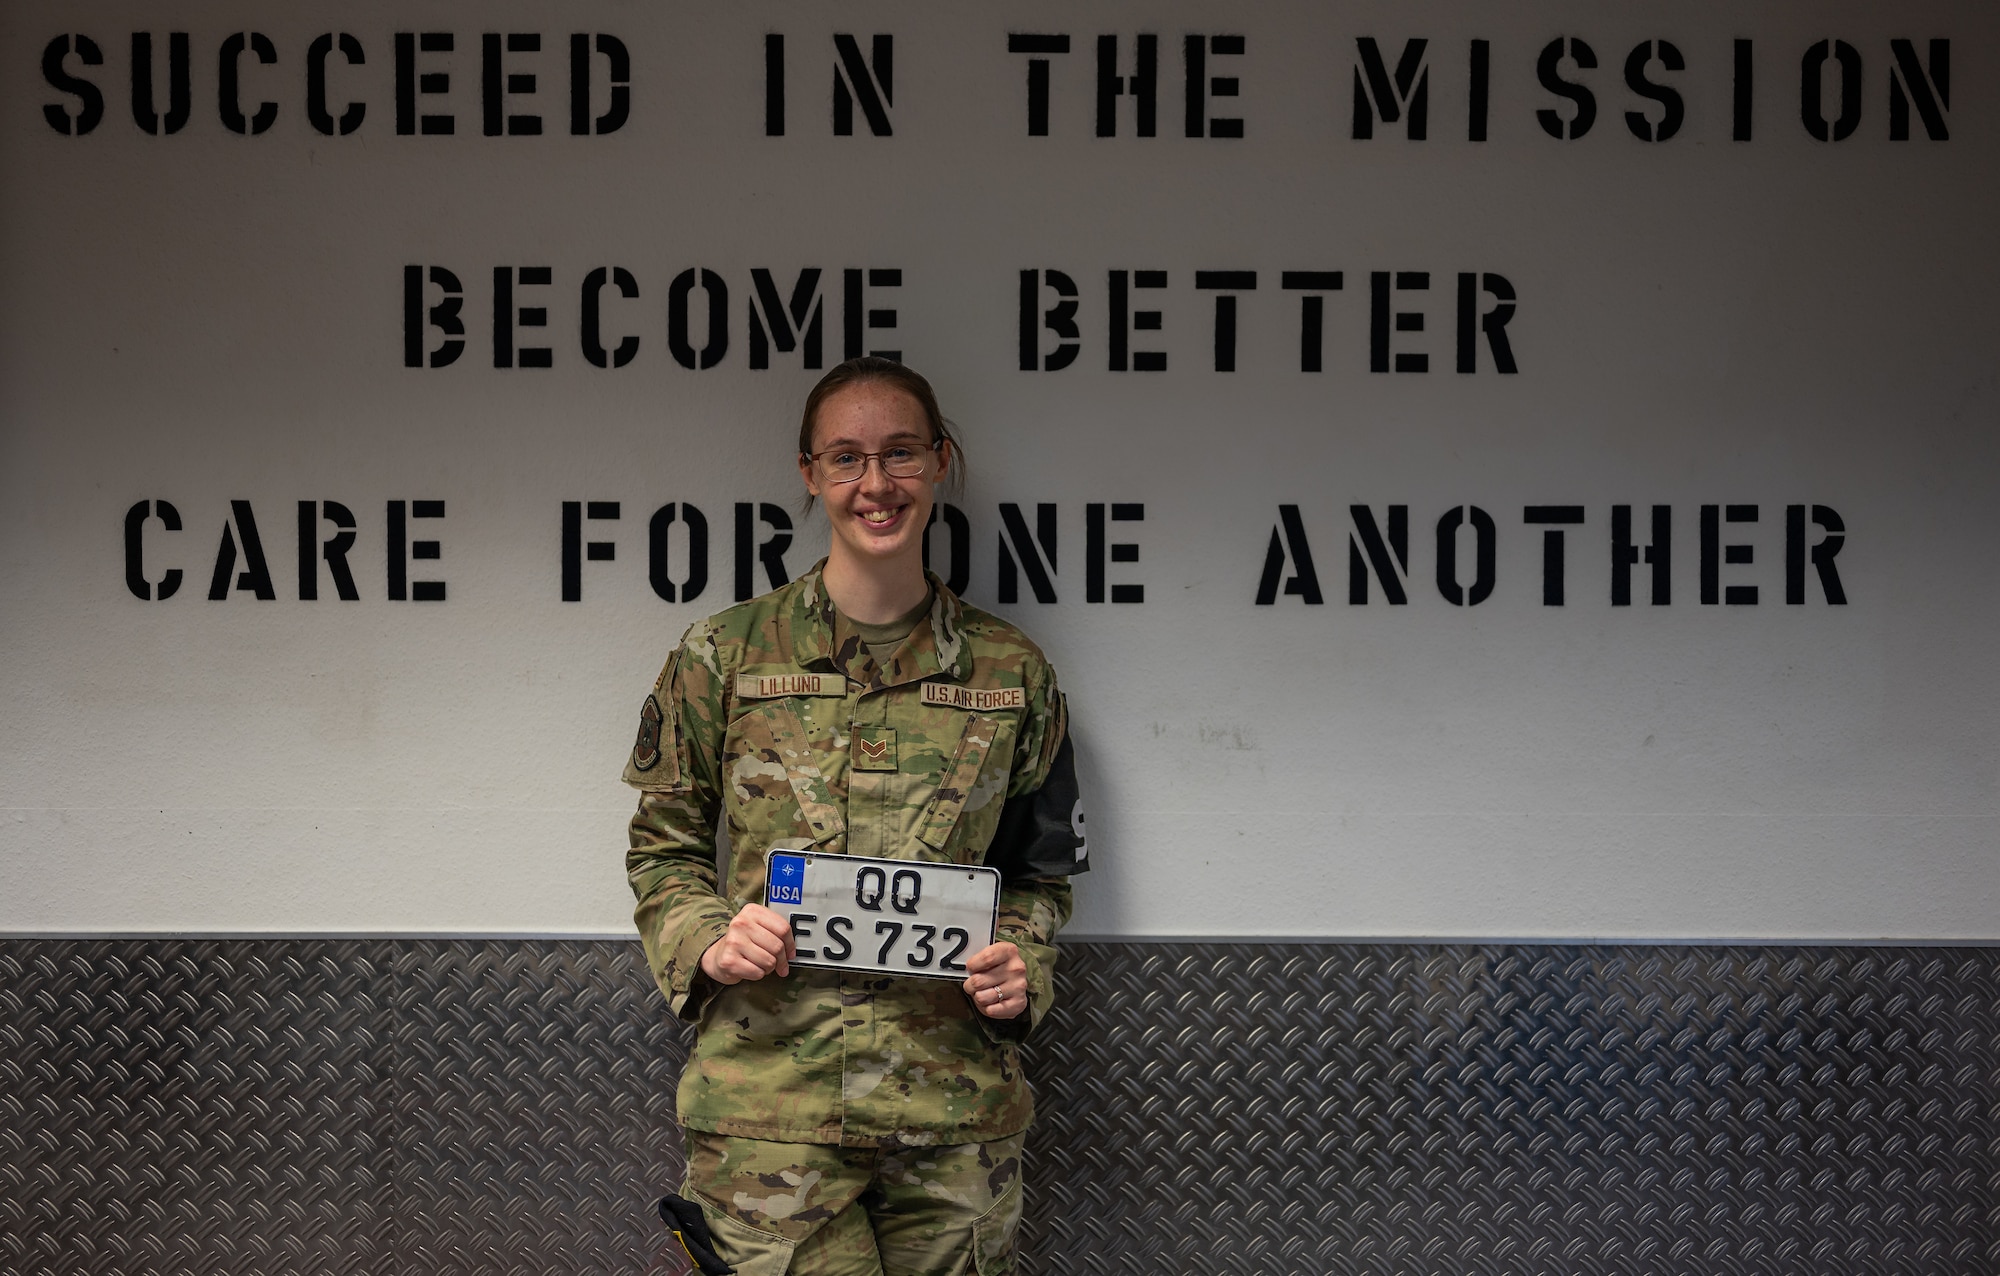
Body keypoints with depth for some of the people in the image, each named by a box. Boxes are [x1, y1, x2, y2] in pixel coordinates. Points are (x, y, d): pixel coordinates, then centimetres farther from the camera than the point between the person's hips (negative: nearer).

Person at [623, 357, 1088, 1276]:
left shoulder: (1012, 675, 8)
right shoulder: (723, 657, 4)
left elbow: (1041, 872, 16)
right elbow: (662, 847, 10)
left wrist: (1023, 971, -1)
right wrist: (707, 942, -7)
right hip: (767, 1094, -2)